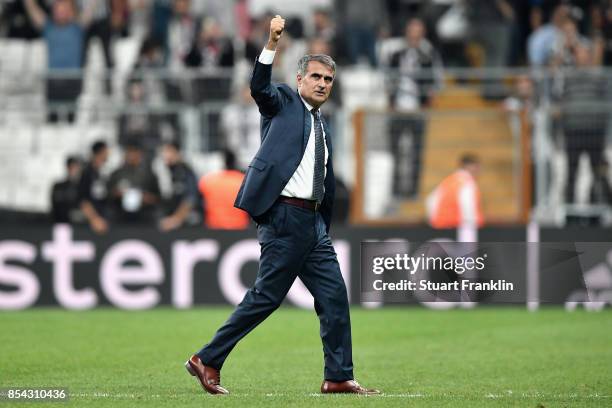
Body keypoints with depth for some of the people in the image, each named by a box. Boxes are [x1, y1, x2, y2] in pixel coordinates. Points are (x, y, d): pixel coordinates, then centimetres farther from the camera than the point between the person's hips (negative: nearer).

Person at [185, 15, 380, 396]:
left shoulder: (324, 128, 21)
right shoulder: (284, 102, 3)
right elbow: (259, 87, -20)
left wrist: (325, 230, 21)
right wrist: (272, 43, -33)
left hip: (313, 221, 8)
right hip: (285, 214, -8)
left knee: (335, 296, 2)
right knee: (266, 297, -7)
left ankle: (338, 376, 6)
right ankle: (208, 361, 2)